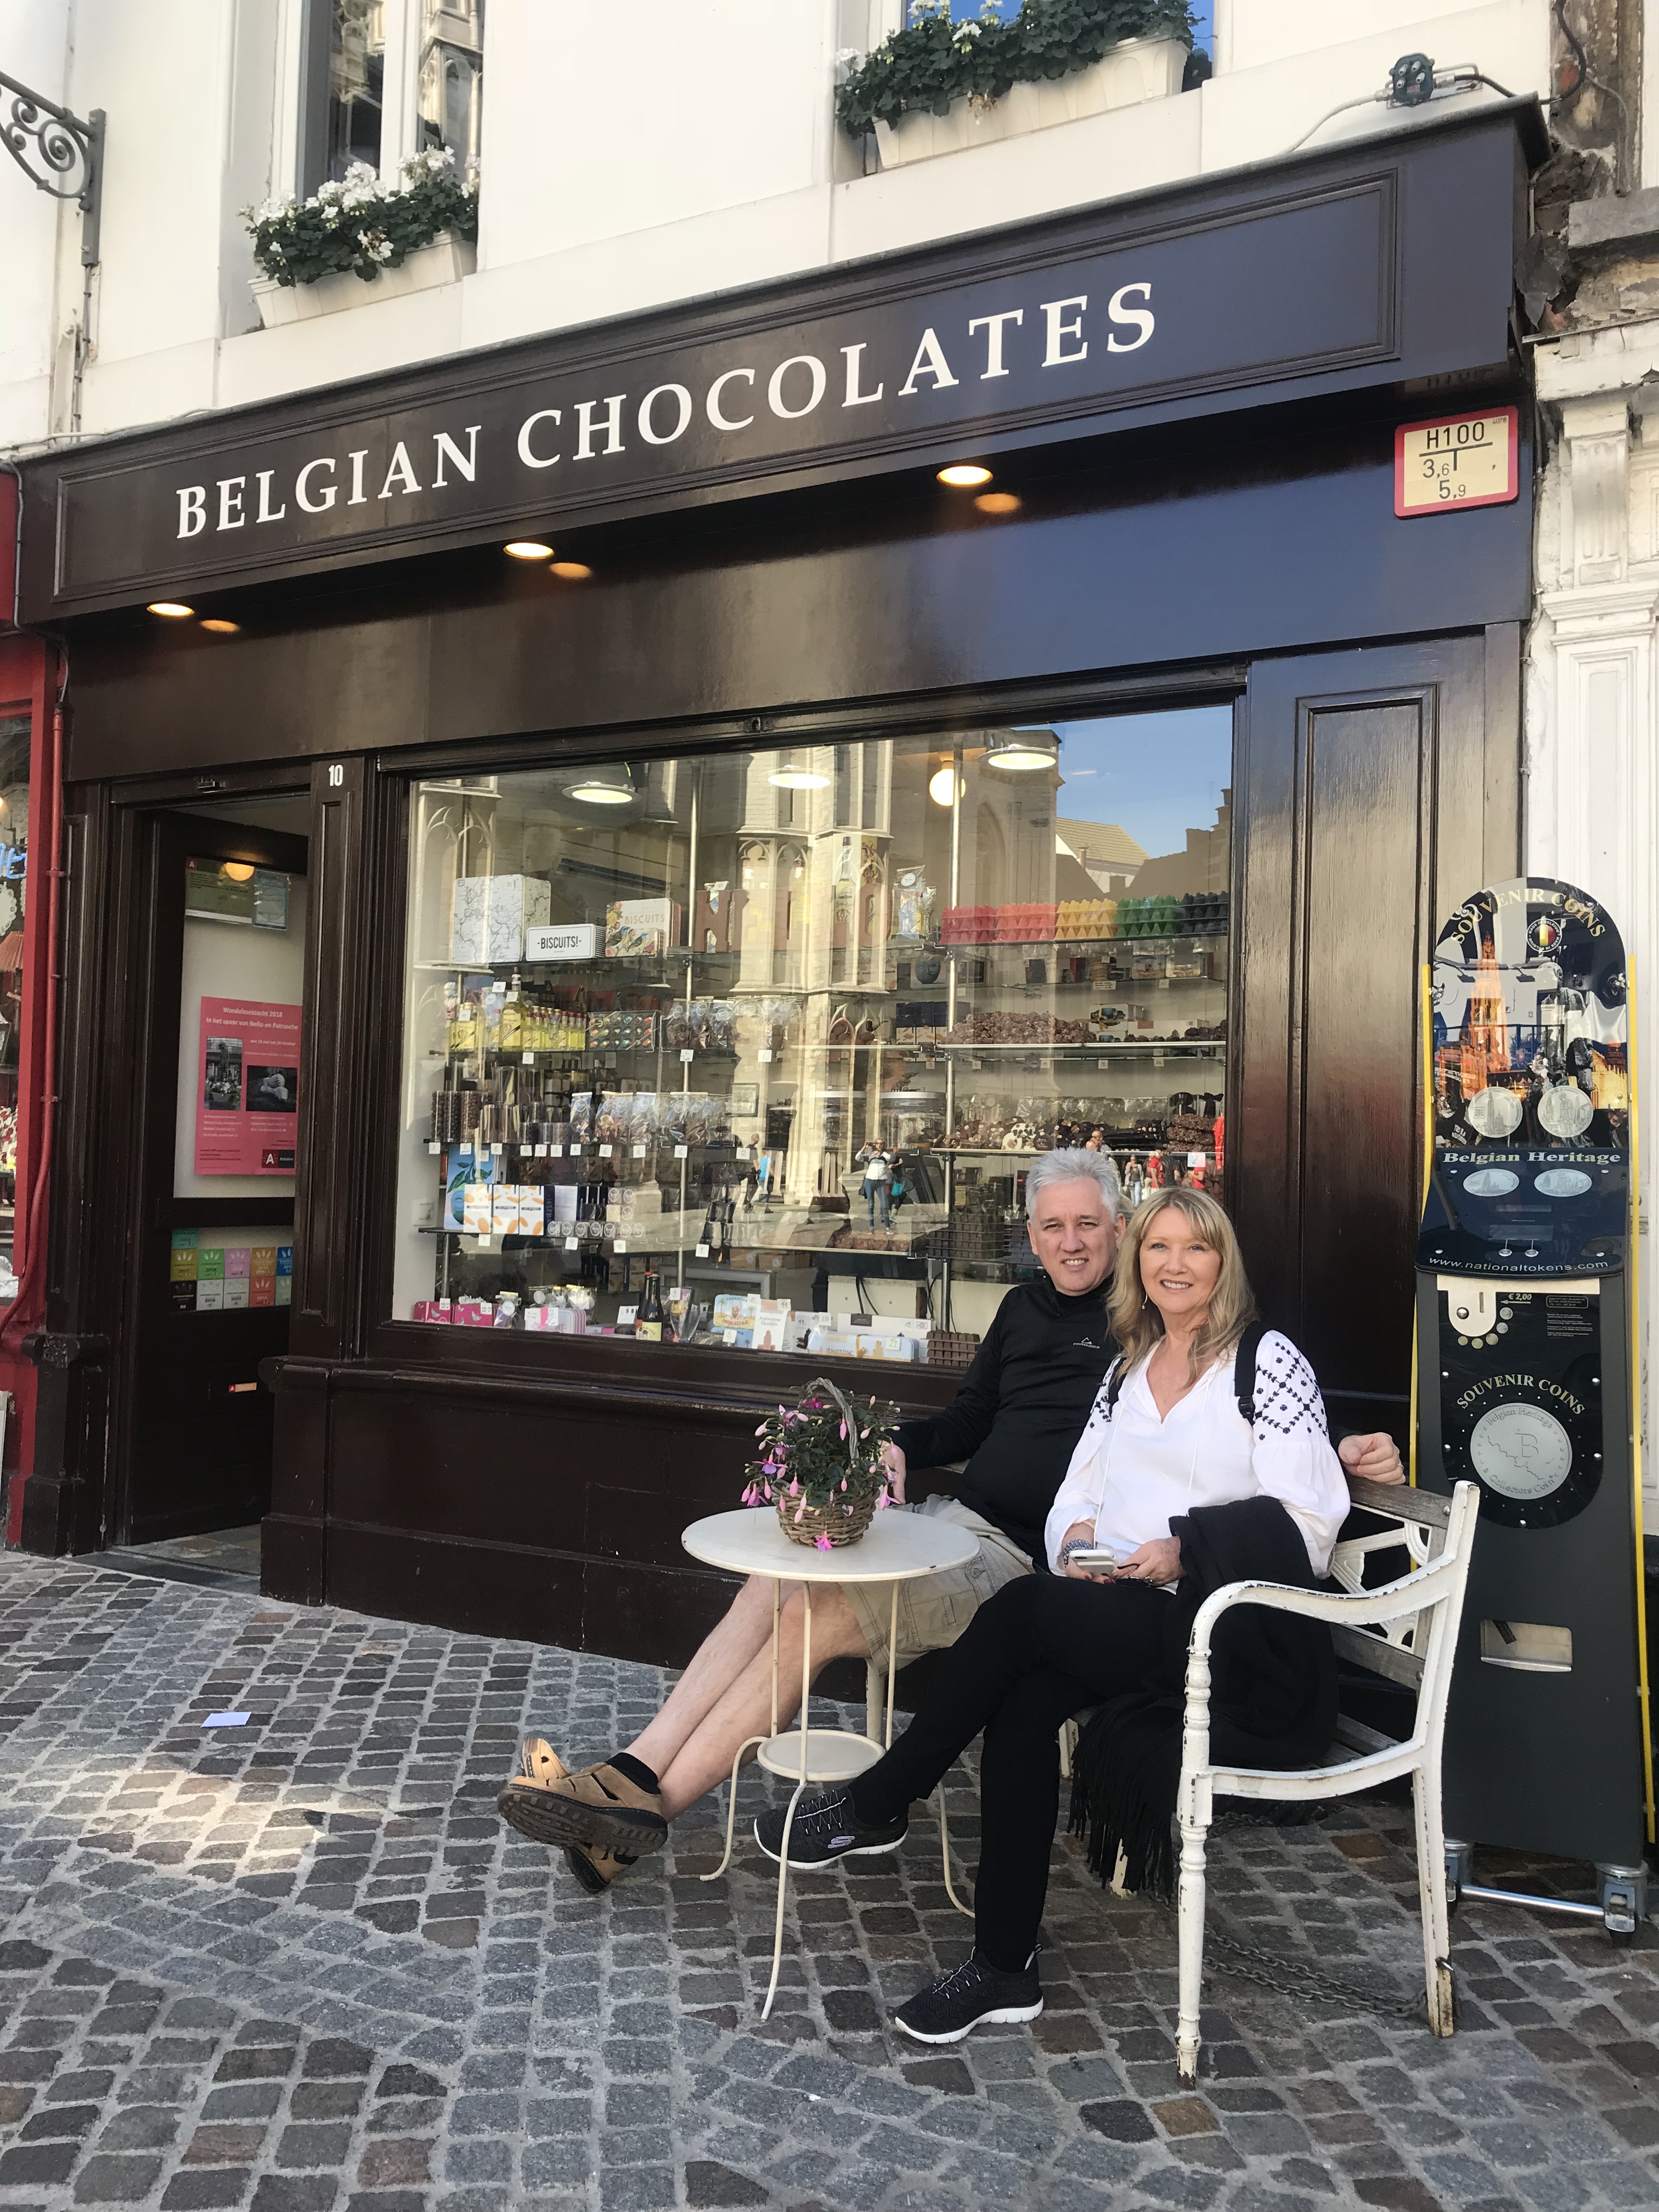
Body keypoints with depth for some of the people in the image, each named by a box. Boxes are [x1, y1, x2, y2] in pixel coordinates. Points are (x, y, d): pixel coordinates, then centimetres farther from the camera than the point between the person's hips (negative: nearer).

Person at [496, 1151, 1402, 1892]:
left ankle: (648, 1807, -16)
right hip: (956, 1522, 7)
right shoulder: (1026, 1308, 17)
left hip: (1026, 1560, -7)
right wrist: (900, 1447, 6)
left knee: (816, 1619, -22)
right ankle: (635, 1771, -15)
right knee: (772, 1583, -13)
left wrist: (1337, 1451, -24)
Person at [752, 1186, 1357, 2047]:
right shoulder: (1126, 1371, 19)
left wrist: (1184, 1553, -19)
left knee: (1021, 1613, -27)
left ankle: (874, 1805, -10)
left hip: (1235, 1637, -5)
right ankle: (1004, 1967, -15)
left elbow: (1307, 1527, -8)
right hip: (1125, 1620, 6)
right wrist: (1076, 1537, -5)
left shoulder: (1270, 1363, -1)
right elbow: (1075, 1497, 19)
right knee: (1024, 1702, -26)